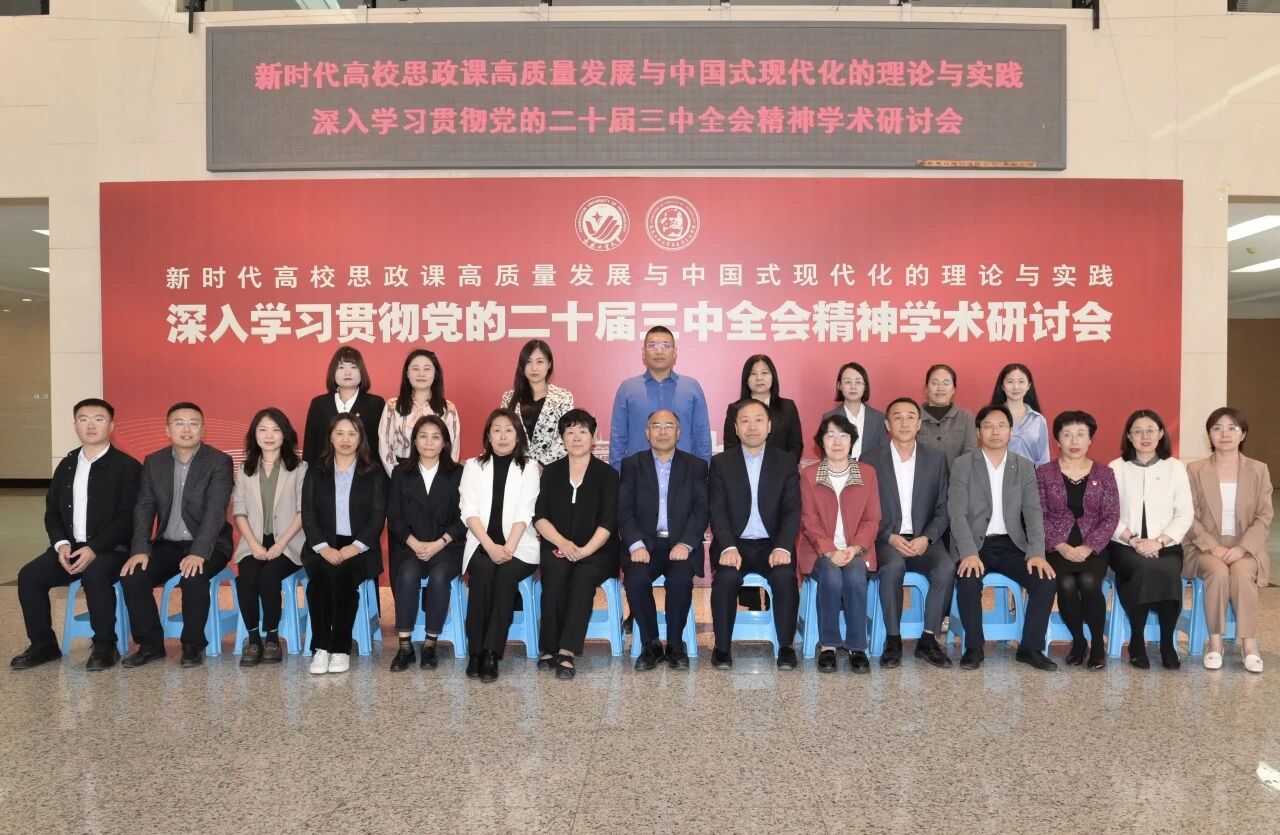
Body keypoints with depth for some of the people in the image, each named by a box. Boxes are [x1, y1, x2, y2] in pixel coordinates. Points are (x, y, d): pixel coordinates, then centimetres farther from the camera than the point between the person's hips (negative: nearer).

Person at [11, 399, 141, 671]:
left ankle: (105, 646, -18)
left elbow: (128, 517, -12)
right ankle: (43, 645, 1)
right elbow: (52, 511, 13)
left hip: (111, 549, -6)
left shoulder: (127, 466, -5)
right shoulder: (66, 465, 14)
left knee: (95, 575, -35)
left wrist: (94, 549, -21)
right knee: (29, 576, -16)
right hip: (70, 547, 6)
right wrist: (61, 544, -7)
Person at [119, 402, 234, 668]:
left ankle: (193, 645, -11)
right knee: (131, 575, -20)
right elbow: (144, 508, 1)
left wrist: (199, 552, -30)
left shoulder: (219, 461, -8)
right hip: (168, 544, 5)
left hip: (208, 544, -4)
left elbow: (215, 511, -18)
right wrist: (141, 549, -16)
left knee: (193, 578, -33)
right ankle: (150, 644, -2)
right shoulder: (153, 462, 7)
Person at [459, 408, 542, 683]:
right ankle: (476, 652, -24)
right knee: (483, 571, -31)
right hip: (482, 544, 1)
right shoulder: (473, 466, 13)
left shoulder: (529, 467, 10)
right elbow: (469, 511, 0)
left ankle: (491, 653, -28)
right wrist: (491, 547, -14)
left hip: (518, 546, 0)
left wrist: (509, 548, -17)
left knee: (506, 573, -31)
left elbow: (524, 513, -2)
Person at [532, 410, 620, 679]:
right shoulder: (551, 472, 13)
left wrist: (585, 550, -19)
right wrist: (562, 542, -13)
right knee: (555, 575, -30)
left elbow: (608, 522, -4)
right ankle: (549, 648, -21)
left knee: (583, 576, -32)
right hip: (557, 546, 2)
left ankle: (566, 652, -33)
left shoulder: (607, 474, 6)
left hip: (596, 550, -2)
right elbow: (539, 517, 4)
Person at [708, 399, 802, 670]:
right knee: (726, 577, -30)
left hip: (772, 544, 1)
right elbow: (717, 511, -3)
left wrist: (783, 548, -18)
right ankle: (722, 648, -13)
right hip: (734, 544, 0)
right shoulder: (721, 463, 6)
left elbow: (792, 511, -1)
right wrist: (728, 548, -20)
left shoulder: (786, 462, 7)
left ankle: (786, 647, -11)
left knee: (785, 577, -29)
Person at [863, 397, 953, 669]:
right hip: (886, 540, -2)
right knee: (893, 566, -34)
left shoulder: (936, 458, 7)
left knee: (946, 568, -28)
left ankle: (928, 640, -13)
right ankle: (893, 640, -18)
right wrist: (890, 537, -14)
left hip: (924, 539, 2)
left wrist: (927, 538, -11)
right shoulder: (871, 460, 1)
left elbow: (943, 508, 6)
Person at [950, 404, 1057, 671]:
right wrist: (969, 553, -24)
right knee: (968, 582, -31)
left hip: (1012, 544, 3)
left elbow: (1033, 512, 1)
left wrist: (1036, 553, -15)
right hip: (974, 544, -3)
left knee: (1046, 581, -20)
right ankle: (974, 647, -9)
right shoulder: (962, 465, -2)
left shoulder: (1025, 467, 8)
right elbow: (957, 513, -10)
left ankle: (1030, 647, -1)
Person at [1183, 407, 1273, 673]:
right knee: (1218, 572, -33)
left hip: (1245, 548, 1)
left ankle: (1249, 644, -20)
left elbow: (1264, 518, 1)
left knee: (1241, 573, -33)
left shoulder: (1258, 470, 7)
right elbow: (1190, 517, -1)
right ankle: (1215, 643, -20)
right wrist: (1214, 546, -15)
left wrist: (1242, 547, -15)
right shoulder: (1195, 470, 4)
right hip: (1207, 547, 0)